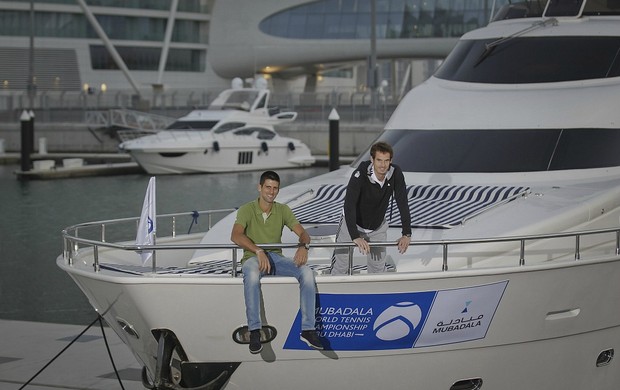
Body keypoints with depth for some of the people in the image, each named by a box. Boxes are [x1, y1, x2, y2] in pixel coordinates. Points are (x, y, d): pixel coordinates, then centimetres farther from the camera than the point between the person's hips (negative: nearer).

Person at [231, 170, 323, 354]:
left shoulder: (283, 210, 11)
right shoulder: (247, 210, -2)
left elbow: (302, 232, 2)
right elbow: (236, 235, -19)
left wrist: (303, 246, -23)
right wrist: (258, 251, -33)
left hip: (276, 258, 4)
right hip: (253, 258, -4)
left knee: (307, 272, -25)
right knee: (252, 275, -41)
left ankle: (308, 329, -24)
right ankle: (254, 331, -37)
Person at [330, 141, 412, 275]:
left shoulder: (396, 174, -20)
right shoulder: (360, 174, -32)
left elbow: (402, 203, -18)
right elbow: (349, 205, -38)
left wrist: (407, 234, -26)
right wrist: (355, 237, -46)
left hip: (378, 227, 4)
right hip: (352, 224, -4)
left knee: (378, 267, 9)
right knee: (341, 266, -3)